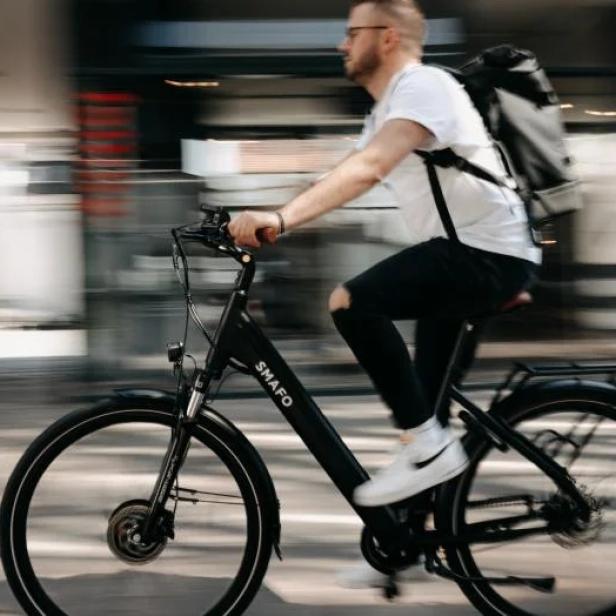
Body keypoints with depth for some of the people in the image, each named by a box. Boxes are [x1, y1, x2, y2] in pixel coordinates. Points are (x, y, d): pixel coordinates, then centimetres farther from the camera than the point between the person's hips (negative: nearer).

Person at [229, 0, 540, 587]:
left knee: (352, 302, -26)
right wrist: (264, 220, 4)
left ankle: (427, 445, -16)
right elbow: (346, 178, 15)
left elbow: (366, 169, -30)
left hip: (488, 250, -11)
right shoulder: (387, 110, 19)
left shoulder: (423, 86, -14)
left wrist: (281, 218, -40)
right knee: (423, 400, 13)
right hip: (463, 251, 11)